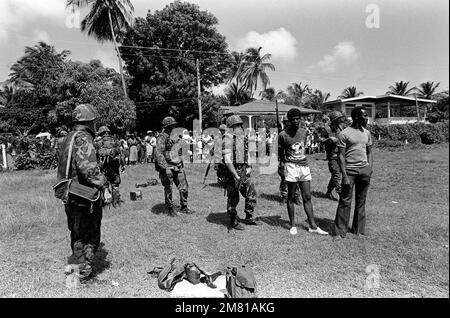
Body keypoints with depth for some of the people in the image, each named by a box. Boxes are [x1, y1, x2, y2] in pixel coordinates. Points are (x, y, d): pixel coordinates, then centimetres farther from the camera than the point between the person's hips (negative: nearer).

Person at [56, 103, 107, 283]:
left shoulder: (68, 138, 12)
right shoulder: (84, 139, -18)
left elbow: (63, 167, 18)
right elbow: (88, 167, -33)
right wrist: (103, 185, -23)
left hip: (69, 196, 9)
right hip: (86, 197, -9)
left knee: (77, 232, 24)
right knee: (90, 236, 5)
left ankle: (73, 265, 37)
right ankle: (82, 273, 14)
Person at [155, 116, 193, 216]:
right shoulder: (162, 138, -11)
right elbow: (158, 154, -20)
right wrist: (165, 168, -26)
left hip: (178, 167, 7)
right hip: (168, 168, -7)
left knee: (184, 188, 7)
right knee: (168, 190, 5)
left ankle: (184, 207, 21)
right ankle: (170, 209, 20)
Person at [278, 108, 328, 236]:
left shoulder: (304, 132, 10)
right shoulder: (283, 135, -5)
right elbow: (280, 153, 4)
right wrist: (284, 163, 3)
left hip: (304, 166, 5)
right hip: (291, 167, -4)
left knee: (307, 197, 6)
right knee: (291, 197, 3)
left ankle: (312, 226, 10)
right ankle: (293, 225, 13)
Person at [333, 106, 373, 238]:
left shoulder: (367, 133, 12)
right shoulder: (344, 134, -6)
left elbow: (369, 152, 18)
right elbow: (341, 156, -8)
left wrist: (370, 169, 5)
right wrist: (345, 176, -14)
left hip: (364, 169, 5)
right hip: (350, 170, -5)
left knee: (361, 201, 11)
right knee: (345, 201, -3)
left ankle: (359, 230, 22)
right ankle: (340, 231, 5)